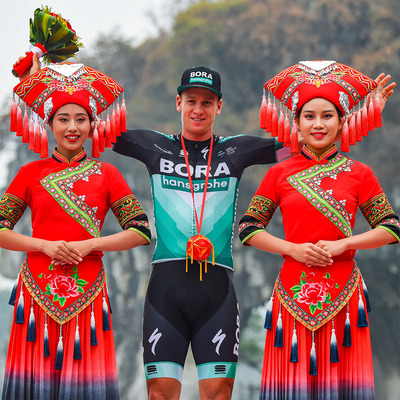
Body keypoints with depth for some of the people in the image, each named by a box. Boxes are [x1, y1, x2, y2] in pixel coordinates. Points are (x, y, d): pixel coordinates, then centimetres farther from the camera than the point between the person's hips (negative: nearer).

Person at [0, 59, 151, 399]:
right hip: (38, 291, 0)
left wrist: (88, 244, -9)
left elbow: (140, 231, 2)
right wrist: (45, 245, -10)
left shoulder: (106, 174, 7)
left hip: (87, 292, 0)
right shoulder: (32, 173, 8)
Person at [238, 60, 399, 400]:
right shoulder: (279, 174, 7)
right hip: (294, 292, 0)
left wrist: (343, 244, -9)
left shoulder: (358, 174, 6)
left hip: (342, 292, 0)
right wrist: (294, 248, -7)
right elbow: (248, 229, 7)